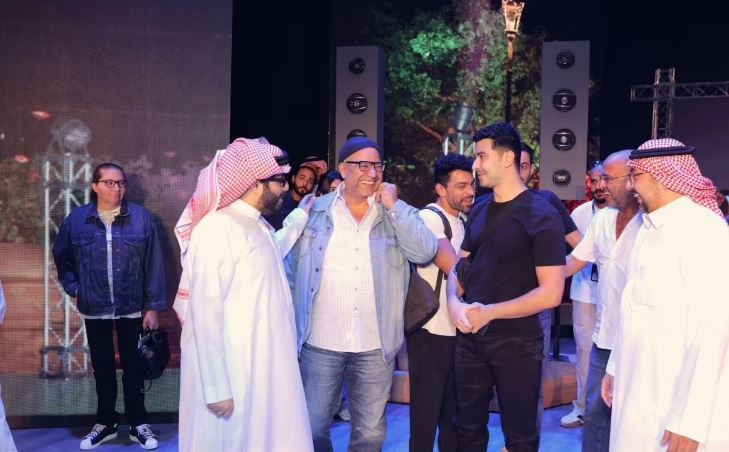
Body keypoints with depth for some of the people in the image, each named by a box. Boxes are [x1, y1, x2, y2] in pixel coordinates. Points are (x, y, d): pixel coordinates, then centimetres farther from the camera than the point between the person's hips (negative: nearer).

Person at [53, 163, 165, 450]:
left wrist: (154, 306, -6)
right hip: (94, 310, 2)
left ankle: (138, 424, 23)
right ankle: (105, 423, 30)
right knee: (102, 367, 15)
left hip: (132, 308, -1)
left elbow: (154, 264, -5)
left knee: (133, 367, 9)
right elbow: (61, 257, 15)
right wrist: (73, 287, 4)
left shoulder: (141, 217, -6)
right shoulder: (77, 219, -1)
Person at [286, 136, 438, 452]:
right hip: (320, 344, -1)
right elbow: (292, 271, 5)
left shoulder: (397, 215, 3)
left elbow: (425, 252, -13)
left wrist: (393, 205, -13)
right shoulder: (315, 211, 0)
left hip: (375, 346, 1)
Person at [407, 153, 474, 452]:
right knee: (427, 410, 2)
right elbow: (453, 269, -21)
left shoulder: (461, 221, 14)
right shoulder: (429, 218, -13)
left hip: (458, 328, 8)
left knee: (454, 410, 17)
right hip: (431, 331, -8)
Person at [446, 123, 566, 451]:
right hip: (469, 336, 6)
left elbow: (550, 294, -18)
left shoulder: (540, 215, -13)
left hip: (517, 341, -6)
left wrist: (489, 312, -18)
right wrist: (454, 303, -9)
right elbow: (459, 267, 12)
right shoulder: (478, 210, 8)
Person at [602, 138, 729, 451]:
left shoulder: (703, 231, -17)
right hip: (638, 393, 8)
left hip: (674, 405, -8)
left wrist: (689, 423, -22)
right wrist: (616, 367, 18)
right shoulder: (650, 228, 11)